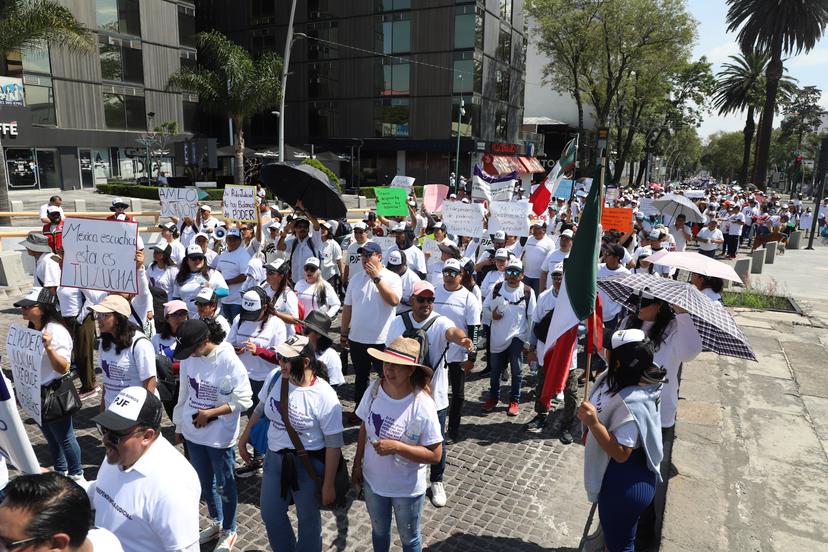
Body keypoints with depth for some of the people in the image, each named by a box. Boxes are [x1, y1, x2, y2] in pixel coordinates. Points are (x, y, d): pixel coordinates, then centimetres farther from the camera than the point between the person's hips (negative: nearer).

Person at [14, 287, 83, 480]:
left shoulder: (56, 331, -23)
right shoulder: (30, 330, 3)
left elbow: (63, 368, -29)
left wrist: (49, 348, -44)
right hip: (36, 395, 8)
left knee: (64, 438, 8)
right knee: (51, 438, 22)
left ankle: (76, 474, 26)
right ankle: (61, 472, 40)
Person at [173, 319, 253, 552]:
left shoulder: (230, 362, -23)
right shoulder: (188, 359, -6)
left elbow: (244, 400, -19)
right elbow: (184, 394, 6)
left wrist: (210, 413, -22)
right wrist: (179, 425, 13)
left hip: (220, 437, -5)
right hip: (193, 433, 6)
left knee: (224, 486, 12)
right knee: (204, 483, 23)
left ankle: (228, 531, 34)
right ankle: (216, 522, 46)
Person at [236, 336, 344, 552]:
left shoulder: (324, 396, -25)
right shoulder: (275, 376, -11)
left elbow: (334, 444, -18)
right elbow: (260, 409, 9)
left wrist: (328, 485, -13)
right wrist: (244, 438, 15)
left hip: (308, 463, -5)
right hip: (275, 457, 6)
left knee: (308, 518, 15)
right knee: (270, 514, 22)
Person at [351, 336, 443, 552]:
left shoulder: (422, 406, -29)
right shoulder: (374, 389, -15)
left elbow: (435, 455, -24)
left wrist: (396, 447, -33)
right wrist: (357, 464, 8)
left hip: (407, 489, -4)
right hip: (373, 480, 4)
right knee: (379, 531, 30)